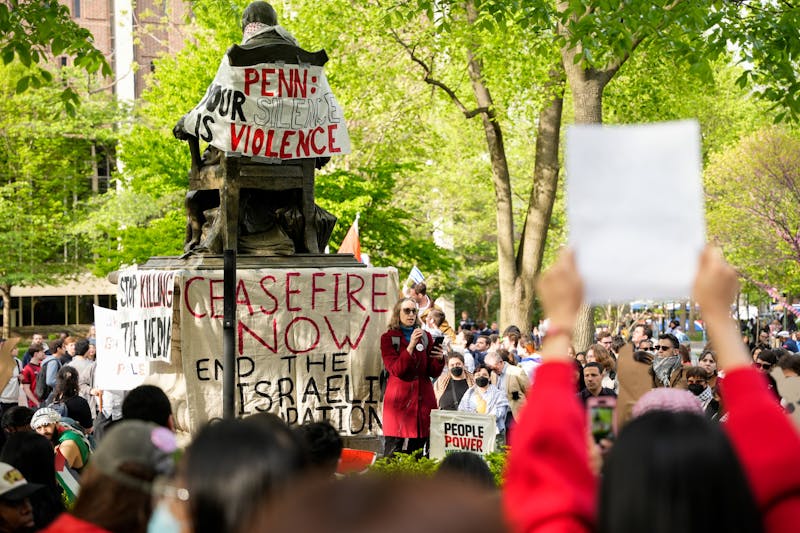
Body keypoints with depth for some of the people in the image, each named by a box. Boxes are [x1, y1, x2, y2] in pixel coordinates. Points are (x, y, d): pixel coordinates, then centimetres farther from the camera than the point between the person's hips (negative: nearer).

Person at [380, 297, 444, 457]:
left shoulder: (425, 337, 13)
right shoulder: (388, 338, 3)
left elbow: (433, 373, 9)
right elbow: (395, 370, -11)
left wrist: (439, 359, -11)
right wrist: (411, 346, -19)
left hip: (423, 399, 3)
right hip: (399, 399, -3)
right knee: (394, 453, -9)